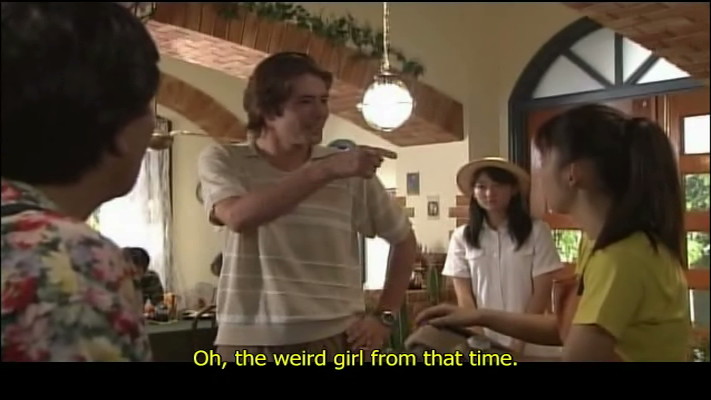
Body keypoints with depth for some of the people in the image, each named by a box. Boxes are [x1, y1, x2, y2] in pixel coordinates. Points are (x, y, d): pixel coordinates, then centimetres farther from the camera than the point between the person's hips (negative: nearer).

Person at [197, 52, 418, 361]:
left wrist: (384, 317, 5)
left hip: (335, 340, 1)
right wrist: (326, 170, -24)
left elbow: (404, 240, 13)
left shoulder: (351, 171, 2)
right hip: (249, 342, -1)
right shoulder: (223, 160, -1)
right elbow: (238, 217, -21)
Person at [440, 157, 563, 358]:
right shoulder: (461, 237, 0)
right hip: (485, 345, 1)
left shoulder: (536, 231, -3)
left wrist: (520, 341, -9)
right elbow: (464, 295, 0)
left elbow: (541, 292, -4)